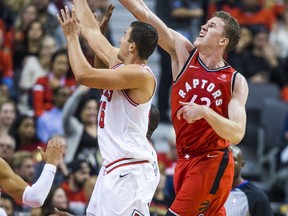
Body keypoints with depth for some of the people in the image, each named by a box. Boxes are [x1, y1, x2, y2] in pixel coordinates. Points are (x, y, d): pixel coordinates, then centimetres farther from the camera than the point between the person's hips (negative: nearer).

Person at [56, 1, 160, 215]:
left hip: (131, 170, -10)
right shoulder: (120, 63, 10)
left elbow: (84, 75, -23)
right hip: (113, 166, 10)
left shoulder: (141, 75, -18)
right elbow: (92, 30, 21)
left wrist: (72, 37, -11)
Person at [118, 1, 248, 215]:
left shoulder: (236, 81, -7)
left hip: (212, 163, -5)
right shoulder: (183, 52, 3)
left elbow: (237, 134, -16)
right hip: (185, 160, 5)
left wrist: (204, 112, -28)